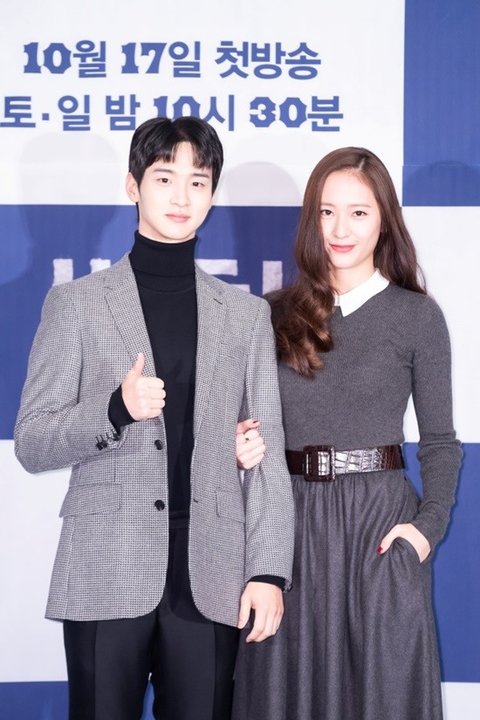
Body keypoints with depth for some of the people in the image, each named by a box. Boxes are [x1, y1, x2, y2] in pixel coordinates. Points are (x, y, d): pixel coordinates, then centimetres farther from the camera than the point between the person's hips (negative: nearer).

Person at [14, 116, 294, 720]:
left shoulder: (246, 313, 12)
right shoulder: (76, 302, 6)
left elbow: (267, 449, 8)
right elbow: (31, 444, 3)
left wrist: (269, 569, -2)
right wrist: (116, 411, -15)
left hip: (210, 579, 2)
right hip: (106, 577, -1)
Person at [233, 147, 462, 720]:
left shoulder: (417, 315, 1)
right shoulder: (276, 312, 7)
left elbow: (440, 440, 2)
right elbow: (254, 419, 13)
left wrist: (429, 524, -11)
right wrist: (240, 447, -8)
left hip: (379, 514, -2)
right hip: (292, 516, 2)